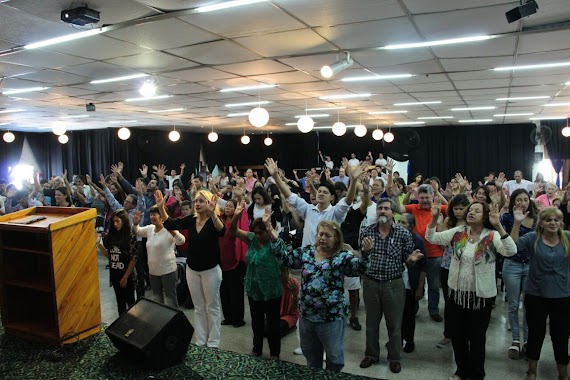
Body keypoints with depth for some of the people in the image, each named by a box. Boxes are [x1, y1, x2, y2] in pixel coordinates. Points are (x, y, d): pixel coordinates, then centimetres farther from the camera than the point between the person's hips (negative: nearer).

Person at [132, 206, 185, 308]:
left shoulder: (169, 229, -18)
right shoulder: (150, 228, 4)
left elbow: (181, 241, -33)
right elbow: (137, 232, 20)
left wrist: (173, 232, -52)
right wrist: (135, 223, -2)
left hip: (168, 270, -8)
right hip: (153, 270, 8)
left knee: (170, 297, 2)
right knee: (157, 296, 22)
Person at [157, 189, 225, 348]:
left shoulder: (214, 220, -15)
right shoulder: (190, 220, -1)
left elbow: (221, 231, -37)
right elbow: (170, 224, -9)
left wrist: (212, 213, -53)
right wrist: (161, 208, -24)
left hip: (211, 270, -5)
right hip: (192, 269, 5)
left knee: (212, 307, 8)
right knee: (198, 308, 16)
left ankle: (213, 342, 20)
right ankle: (200, 341, 28)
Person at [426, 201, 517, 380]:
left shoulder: (492, 236, -11)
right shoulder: (458, 232, -1)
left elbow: (511, 251, -27)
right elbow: (432, 238, -2)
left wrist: (498, 226, -37)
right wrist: (434, 218, -18)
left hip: (482, 295, -3)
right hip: (457, 292, 4)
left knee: (477, 337, 13)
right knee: (457, 335, 17)